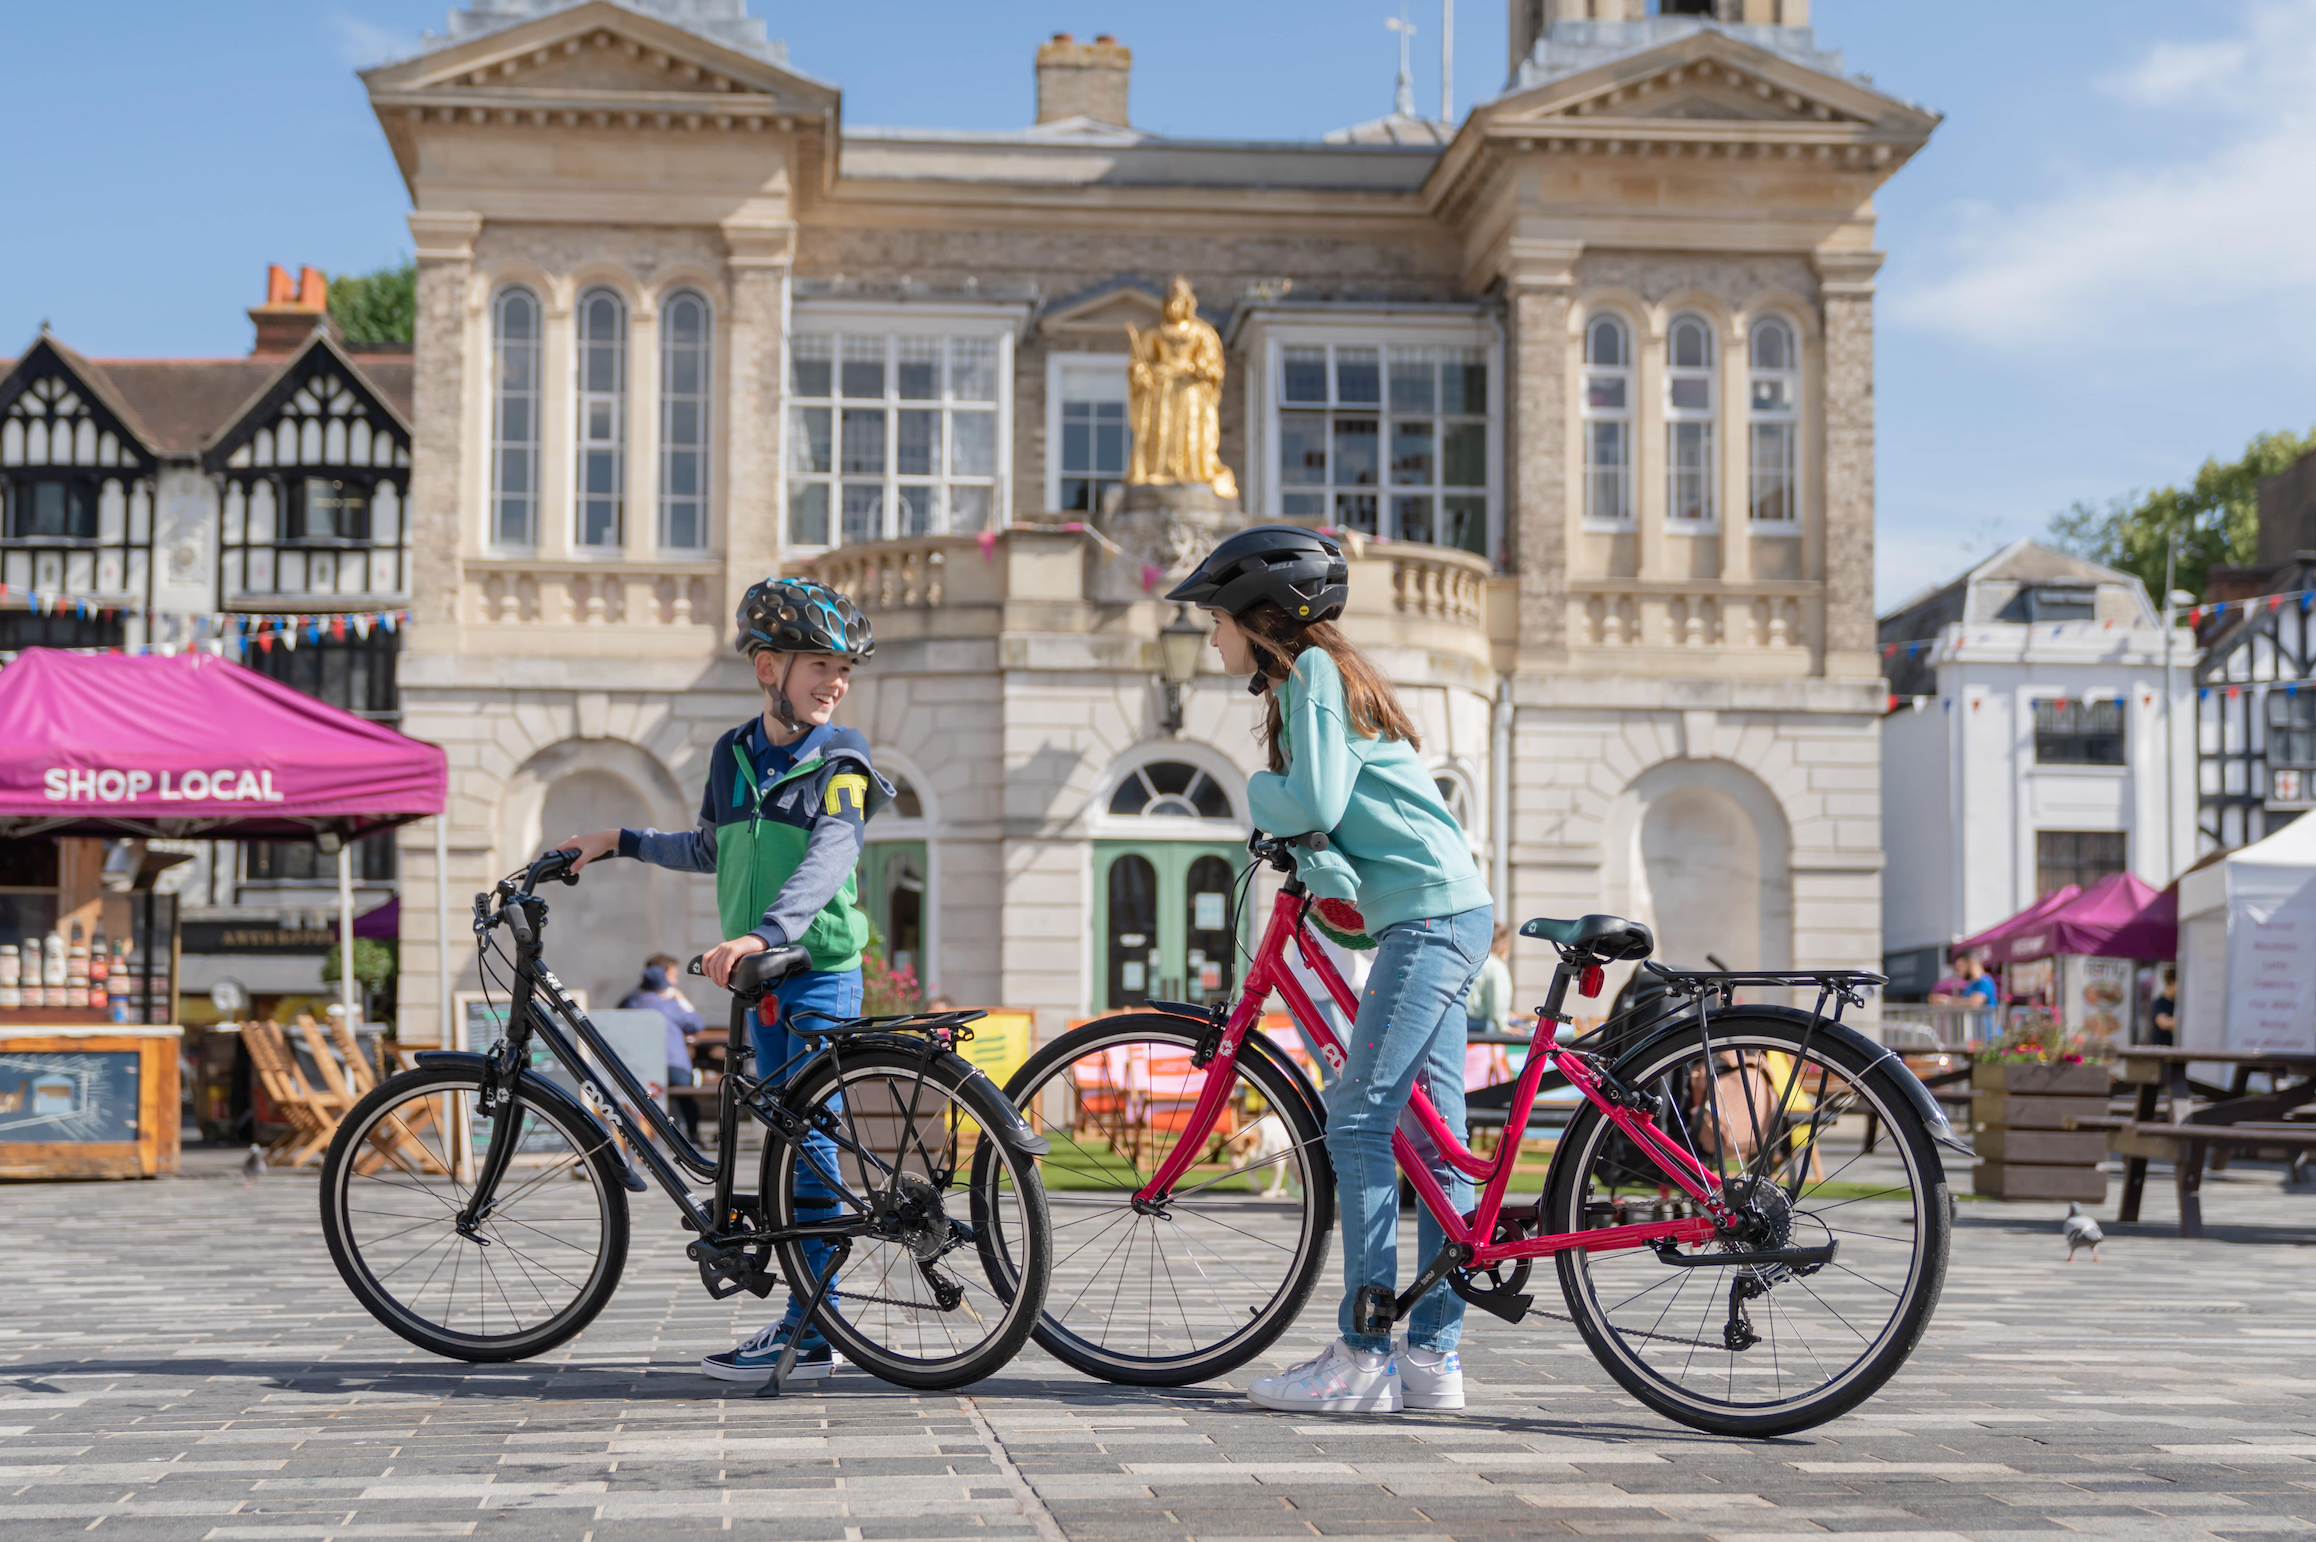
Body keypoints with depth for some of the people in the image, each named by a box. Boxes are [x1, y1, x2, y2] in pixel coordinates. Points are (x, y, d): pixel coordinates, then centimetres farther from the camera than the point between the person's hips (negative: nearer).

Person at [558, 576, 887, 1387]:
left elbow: (827, 861, -25)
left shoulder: (840, 760, -8)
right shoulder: (732, 754, 11)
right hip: (760, 978, 7)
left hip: (820, 972, -7)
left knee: (810, 1141, -9)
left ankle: (810, 1334, -7)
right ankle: (804, 1315, 19)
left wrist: (760, 934, -39)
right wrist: (618, 843, 28)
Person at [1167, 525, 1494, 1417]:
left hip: (1429, 916, -10)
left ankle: (1364, 1359, -11)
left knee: (1358, 1120, -11)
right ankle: (1432, 1356, 10)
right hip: (1447, 914, 10)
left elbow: (1310, 802, -18)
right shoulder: (1311, 677, 22)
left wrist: (1254, 792, 2)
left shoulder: (1314, 670, -7)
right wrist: (1324, 867, -5)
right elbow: (1319, 812, 16)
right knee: (1434, 1140, 8)